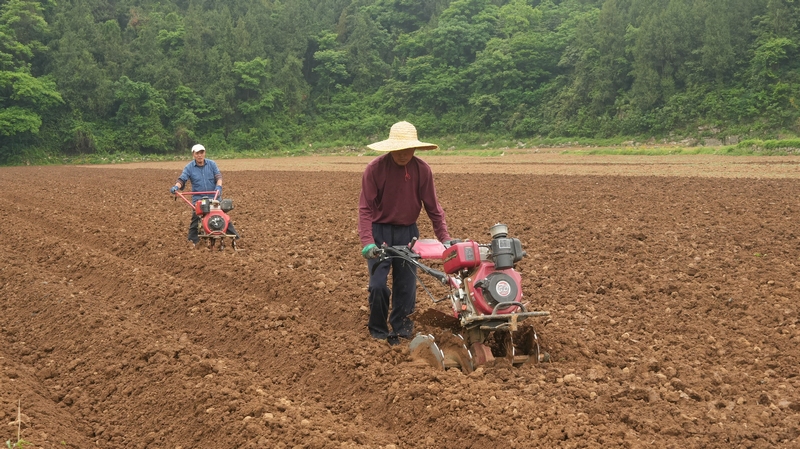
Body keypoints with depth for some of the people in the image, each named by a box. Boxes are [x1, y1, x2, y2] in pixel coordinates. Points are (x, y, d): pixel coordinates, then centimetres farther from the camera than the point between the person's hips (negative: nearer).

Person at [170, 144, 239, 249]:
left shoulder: (212, 164, 4)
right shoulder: (189, 167, 0)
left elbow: (218, 176, -5)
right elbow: (182, 179, -10)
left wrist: (219, 186, -24)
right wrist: (176, 186, -31)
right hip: (198, 198, -1)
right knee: (195, 219, -4)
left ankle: (234, 237, 11)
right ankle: (192, 242, 4)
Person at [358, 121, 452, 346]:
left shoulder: (422, 170, -8)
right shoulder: (375, 168, -15)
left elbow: (433, 207, -1)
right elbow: (366, 208, -14)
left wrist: (445, 238, -7)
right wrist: (367, 241, -26)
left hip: (408, 232, 2)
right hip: (380, 231, -2)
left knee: (406, 286, 6)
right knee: (378, 285, -8)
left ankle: (401, 333, 20)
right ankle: (378, 333, 11)